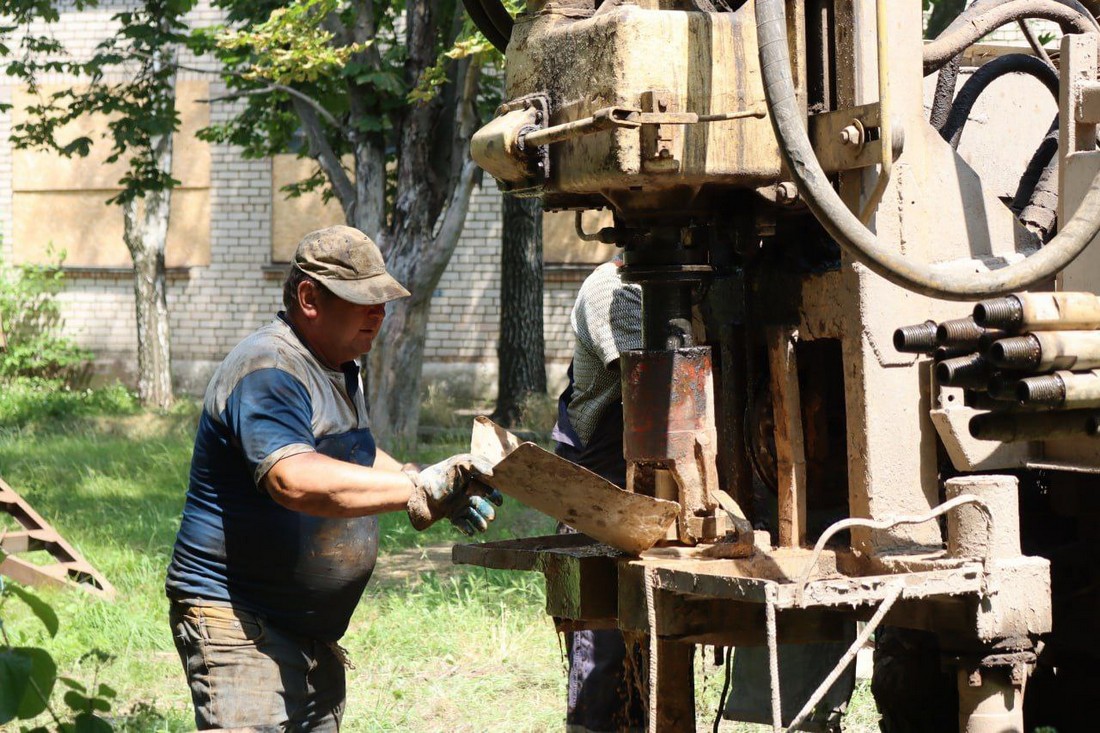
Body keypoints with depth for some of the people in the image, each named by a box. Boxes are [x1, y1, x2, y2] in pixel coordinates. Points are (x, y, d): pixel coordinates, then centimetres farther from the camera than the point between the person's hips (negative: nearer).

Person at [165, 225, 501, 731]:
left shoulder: (338, 369, 15)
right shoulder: (269, 371, -18)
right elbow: (295, 480, -35)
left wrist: (439, 494, 14)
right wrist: (418, 490, -37)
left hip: (312, 630, 10)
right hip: (238, 622, -10)